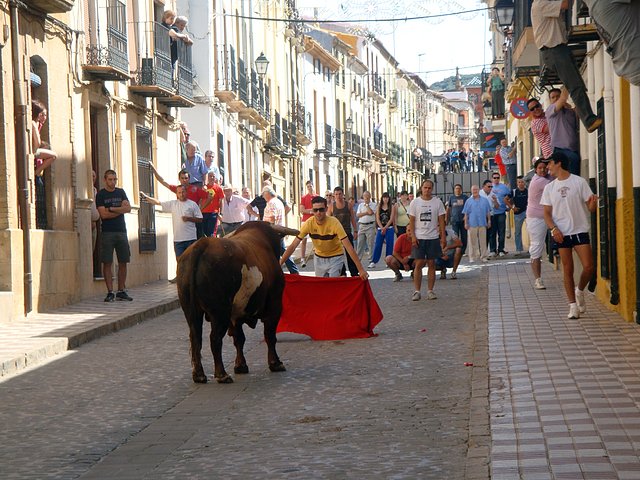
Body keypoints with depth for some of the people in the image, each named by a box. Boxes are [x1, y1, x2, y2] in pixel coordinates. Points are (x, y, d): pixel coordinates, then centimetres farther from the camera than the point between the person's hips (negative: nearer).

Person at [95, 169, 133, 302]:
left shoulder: (121, 192, 14)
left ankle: (121, 291, 9)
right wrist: (120, 209, -3)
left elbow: (128, 208, 0)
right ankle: (110, 292, -4)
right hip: (107, 232, -4)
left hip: (121, 231, 4)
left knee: (123, 262, 3)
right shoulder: (101, 194, 2)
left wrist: (111, 209, -8)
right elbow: (103, 214, -9)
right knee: (107, 263, -6)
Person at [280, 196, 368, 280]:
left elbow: (349, 247, -30)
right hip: (319, 258, 3)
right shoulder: (309, 223, -20)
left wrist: (361, 269, -36)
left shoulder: (334, 223, -28)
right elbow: (293, 246, -16)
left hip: (335, 258, -3)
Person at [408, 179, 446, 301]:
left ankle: (430, 291, 8)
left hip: (433, 237, 1)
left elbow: (441, 220, 4)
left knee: (431, 264, 3)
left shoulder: (437, 202, 3)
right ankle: (417, 291, 2)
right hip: (419, 237, -1)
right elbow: (411, 221, 2)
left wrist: (443, 236, -1)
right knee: (419, 264, -2)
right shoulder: (415, 202, 2)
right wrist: (413, 236, -7)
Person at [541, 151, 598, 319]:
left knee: (588, 266, -11)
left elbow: (591, 207, 0)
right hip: (561, 234, 2)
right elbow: (547, 213, 7)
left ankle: (580, 291, 18)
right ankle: (573, 305, 8)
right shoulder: (549, 188, 9)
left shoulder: (579, 182, 0)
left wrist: (593, 203, -25)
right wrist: (553, 229, -10)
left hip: (580, 231, -2)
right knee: (567, 269, 1)